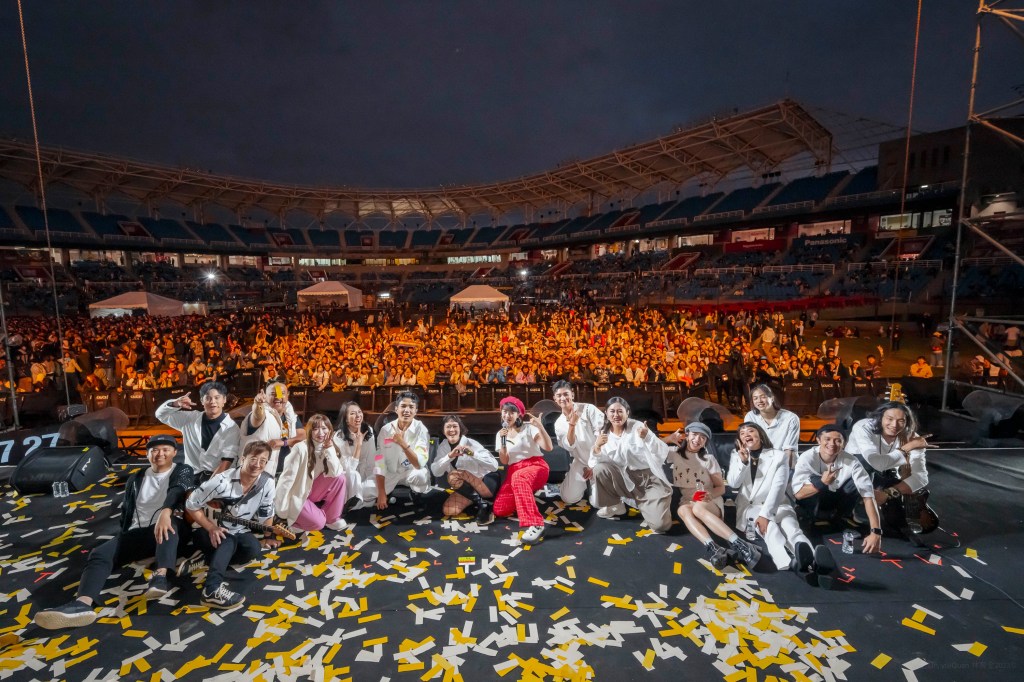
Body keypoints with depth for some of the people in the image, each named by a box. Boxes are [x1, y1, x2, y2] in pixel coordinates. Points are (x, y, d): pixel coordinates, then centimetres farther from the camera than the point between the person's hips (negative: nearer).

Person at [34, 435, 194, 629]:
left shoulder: (182, 471, 7)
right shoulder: (136, 479, 24)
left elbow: (177, 491, -15)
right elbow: (126, 511, 27)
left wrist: (165, 513, -36)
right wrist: (122, 536, 9)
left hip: (171, 530, -5)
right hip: (137, 533, 5)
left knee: (170, 522, -39)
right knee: (99, 554, -21)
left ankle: (160, 576, -57)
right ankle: (82, 604, -46)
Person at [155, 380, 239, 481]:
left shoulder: (231, 428, -4)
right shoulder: (190, 419, 10)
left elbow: (227, 460, -10)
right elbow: (161, 414, 16)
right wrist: (176, 404, -5)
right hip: (191, 476, 4)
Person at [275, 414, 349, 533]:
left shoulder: (328, 447, -6)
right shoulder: (301, 448, -24)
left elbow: (335, 473, -20)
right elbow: (287, 477, -20)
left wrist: (329, 448, -24)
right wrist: (282, 508, -17)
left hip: (311, 491, 6)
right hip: (294, 495, -6)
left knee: (339, 478, -19)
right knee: (318, 523, -22)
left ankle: (332, 518, -4)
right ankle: (288, 516, 6)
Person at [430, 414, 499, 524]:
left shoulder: (471, 443, -19)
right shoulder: (442, 446, -4)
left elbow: (494, 466, -26)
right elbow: (435, 472, -16)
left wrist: (473, 453, -38)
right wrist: (449, 456, -31)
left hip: (488, 482, -5)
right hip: (469, 487, 6)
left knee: (454, 475, -26)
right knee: (448, 510, -14)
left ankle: (483, 503, -17)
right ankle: (480, 501, 0)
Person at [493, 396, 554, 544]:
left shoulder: (528, 427, 1)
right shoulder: (500, 434, 13)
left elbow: (548, 447, -11)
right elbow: (504, 461, 4)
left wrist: (540, 426, -22)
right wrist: (503, 441, -10)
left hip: (536, 466, -5)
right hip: (514, 472, 5)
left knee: (519, 478, -42)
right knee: (500, 510, -18)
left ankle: (535, 525, -46)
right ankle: (528, 496, 10)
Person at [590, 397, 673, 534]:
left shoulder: (637, 426, -12)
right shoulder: (604, 433, 0)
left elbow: (662, 454, -19)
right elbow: (600, 462, -8)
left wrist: (647, 437, -37)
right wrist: (597, 447, -27)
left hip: (650, 478, -3)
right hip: (626, 479, 4)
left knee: (660, 525, -23)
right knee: (599, 469, -23)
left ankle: (642, 502, 10)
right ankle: (615, 505, 1)